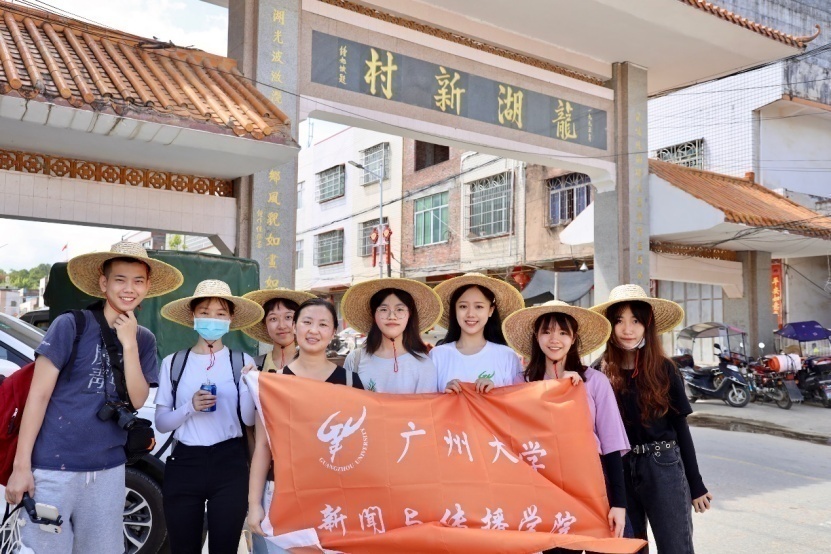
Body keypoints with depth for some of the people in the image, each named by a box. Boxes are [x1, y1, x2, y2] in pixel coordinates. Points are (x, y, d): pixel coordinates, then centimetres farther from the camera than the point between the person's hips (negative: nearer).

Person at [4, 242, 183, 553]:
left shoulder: (144, 339, 5)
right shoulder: (71, 325, -8)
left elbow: (137, 399, -4)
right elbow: (38, 395, -8)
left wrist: (129, 343, -13)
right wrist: (21, 464, -11)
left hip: (108, 470, 4)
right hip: (53, 468, -4)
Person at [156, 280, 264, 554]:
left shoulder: (242, 361, 1)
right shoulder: (173, 363, 3)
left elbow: (249, 419, -3)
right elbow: (161, 422, 3)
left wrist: (248, 384, -19)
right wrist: (190, 407, -15)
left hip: (230, 464, -1)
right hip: (184, 464, 1)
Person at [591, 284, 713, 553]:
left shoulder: (664, 369, -2)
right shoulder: (601, 374, -3)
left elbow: (680, 428, 2)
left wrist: (696, 485, 4)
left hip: (663, 469, -1)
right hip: (619, 473, 1)